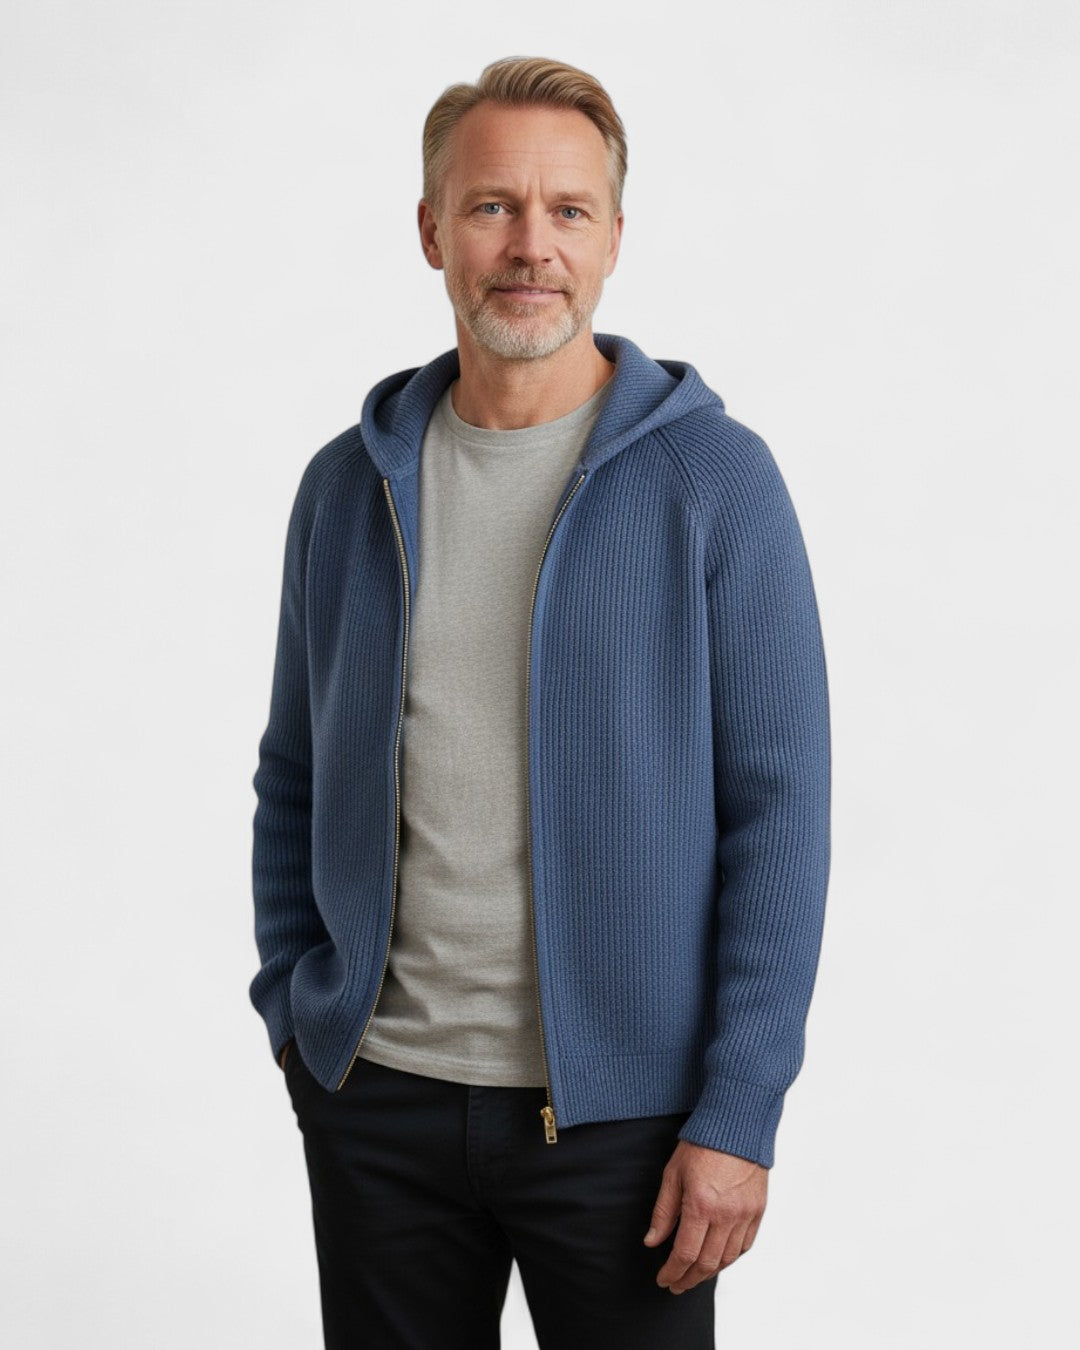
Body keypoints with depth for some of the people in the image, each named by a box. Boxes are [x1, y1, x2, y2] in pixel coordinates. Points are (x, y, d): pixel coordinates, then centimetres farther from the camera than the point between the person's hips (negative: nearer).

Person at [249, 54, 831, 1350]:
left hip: (618, 1106, -3)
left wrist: (739, 1113, -12)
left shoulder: (716, 478, -7)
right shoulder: (349, 482, 5)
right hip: (376, 1096, 3)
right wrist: (291, 1012, 7)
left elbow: (778, 812, -9)